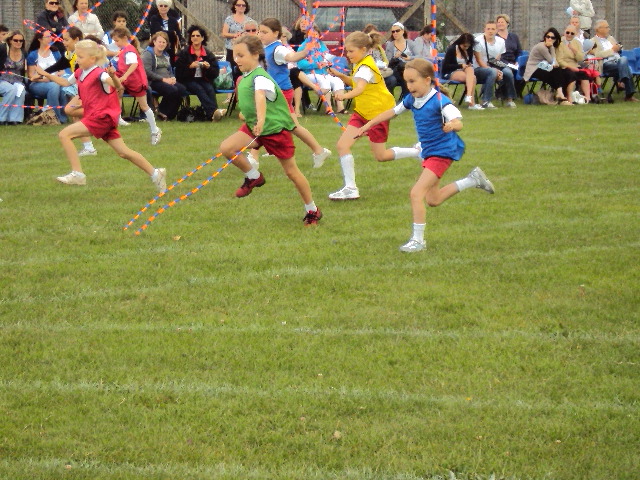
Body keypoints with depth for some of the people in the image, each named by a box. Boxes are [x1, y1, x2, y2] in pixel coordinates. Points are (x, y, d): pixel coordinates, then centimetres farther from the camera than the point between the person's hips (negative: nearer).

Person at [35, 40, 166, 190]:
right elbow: (66, 82, 29)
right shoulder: (80, 73, 10)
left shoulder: (99, 74, -16)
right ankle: (155, 174, 12)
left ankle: (77, 174, -16)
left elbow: (118, 86, -30)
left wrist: (113, 76, -50)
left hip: (102, 117, -9)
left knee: (64, 134, -15)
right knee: (124, 152, 9)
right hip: (99, 117, 9)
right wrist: (46, 74, 25)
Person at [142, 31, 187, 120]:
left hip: (167, 81, 7)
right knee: (173, 90, -33)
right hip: (153, 82, -7)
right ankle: (162, 111, -12)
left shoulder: (165, 55, 25)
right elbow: (147, 72, -13)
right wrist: (163, 79, -15)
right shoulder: (148, 54, -1)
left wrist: (172, 78, 3)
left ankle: (169, 114, -12)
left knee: (182, 89, -22)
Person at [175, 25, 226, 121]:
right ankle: (213, 111, -51)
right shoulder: (184, 53, 9)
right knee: (199, 88, -33)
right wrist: (190, 66, -17)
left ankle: (212, 114, -48)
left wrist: (208, 67, -12)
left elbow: (216, 73, 9)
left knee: (210, 89, -30)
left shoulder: (208, 54, 15)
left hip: (204, 80, 2)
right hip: (188, 81, -2)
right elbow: (179, 72, -1)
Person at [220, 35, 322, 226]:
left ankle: (312, 210, 19)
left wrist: (261, 120, -64)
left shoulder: (260, 78, -26)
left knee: (291, 171, 3)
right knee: (226, 147, -13)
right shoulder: (244, 78, 3)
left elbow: (260, 96, -46)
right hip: (253, 126, 8)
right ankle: (253, 177, 10)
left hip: (275, 127, -8)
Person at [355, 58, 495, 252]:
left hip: (442, 151, -9)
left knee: (417, 193, -18)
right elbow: (392, 111, 16)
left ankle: (418, 240, -7)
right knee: (433, 200, 21)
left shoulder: (439, 101, -23)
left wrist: (452, 125, -58)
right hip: (428, 152, 9)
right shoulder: (412, 99, -1)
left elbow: (458, 122, -35)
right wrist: (369, 124, 16)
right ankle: (473, 180, 36)